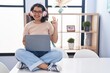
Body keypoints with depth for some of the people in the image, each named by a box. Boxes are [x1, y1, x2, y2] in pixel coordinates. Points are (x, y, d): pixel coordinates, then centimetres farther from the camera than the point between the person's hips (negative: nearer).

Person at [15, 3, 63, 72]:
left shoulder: (48, 24, 5)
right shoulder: (28, 26, 4)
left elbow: (54, 40, 4)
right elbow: (24, 42, 9)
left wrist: (56, 28, -7)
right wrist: (25, 42, -14)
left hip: (45, 52, 0)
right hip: (31, 52, 0)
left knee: (58, 53, -31)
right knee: (18, 52, -31)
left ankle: (28, 62, -26)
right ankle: (47, 66, -34)